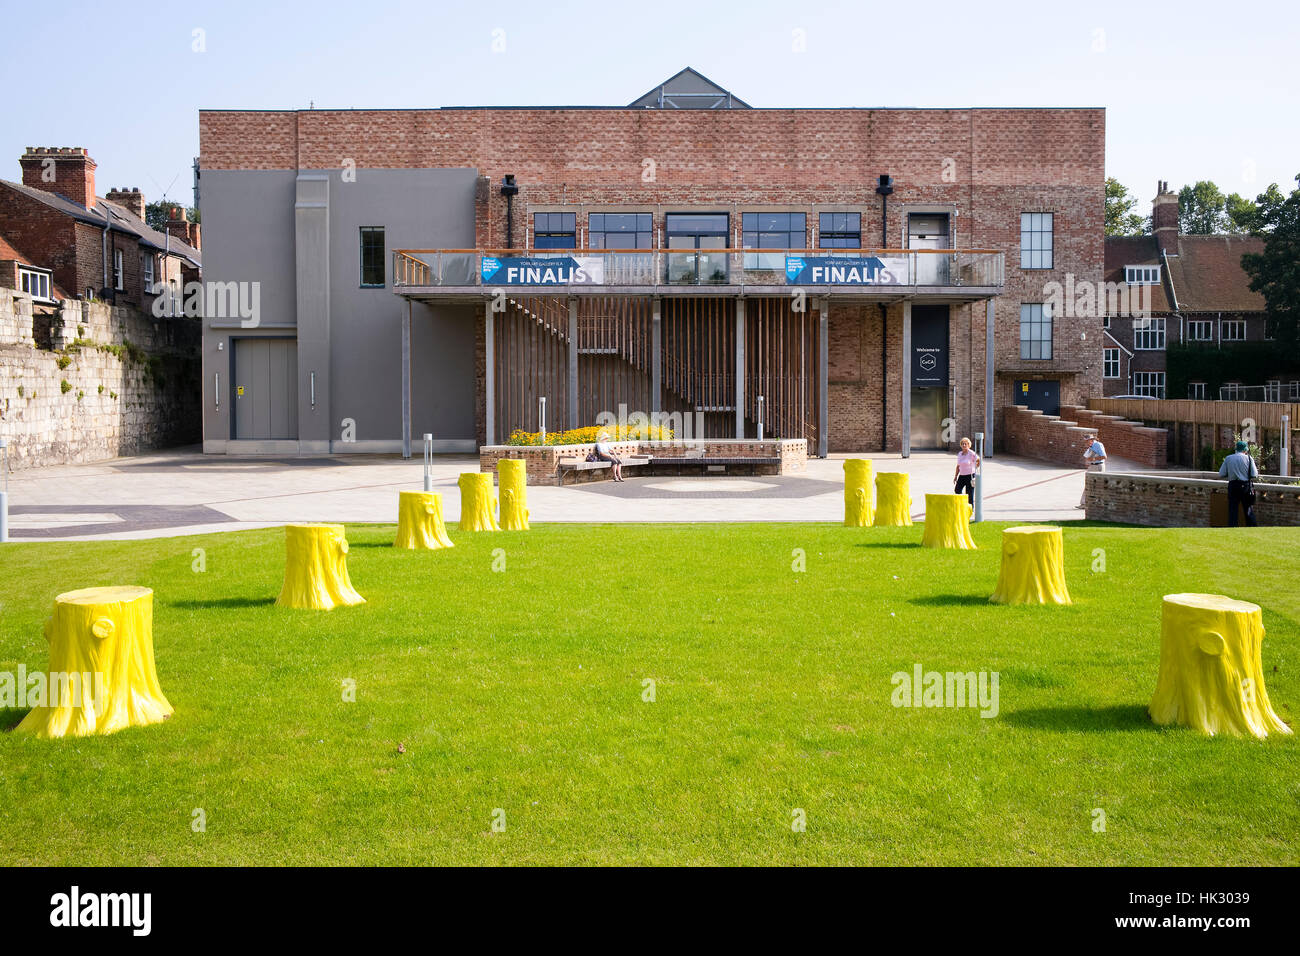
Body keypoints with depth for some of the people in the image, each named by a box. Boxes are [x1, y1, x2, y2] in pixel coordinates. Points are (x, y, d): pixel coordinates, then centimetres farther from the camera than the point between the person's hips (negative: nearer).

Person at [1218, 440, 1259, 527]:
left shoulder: (1228, 458, 3)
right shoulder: (1248, 458, -1)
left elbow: (1221, 474, 1)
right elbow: (1254, 475, -5)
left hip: (1233, 486, 1)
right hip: (1246, 486, -1)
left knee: (1232, 510, 4)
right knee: (1249, 510, 8)